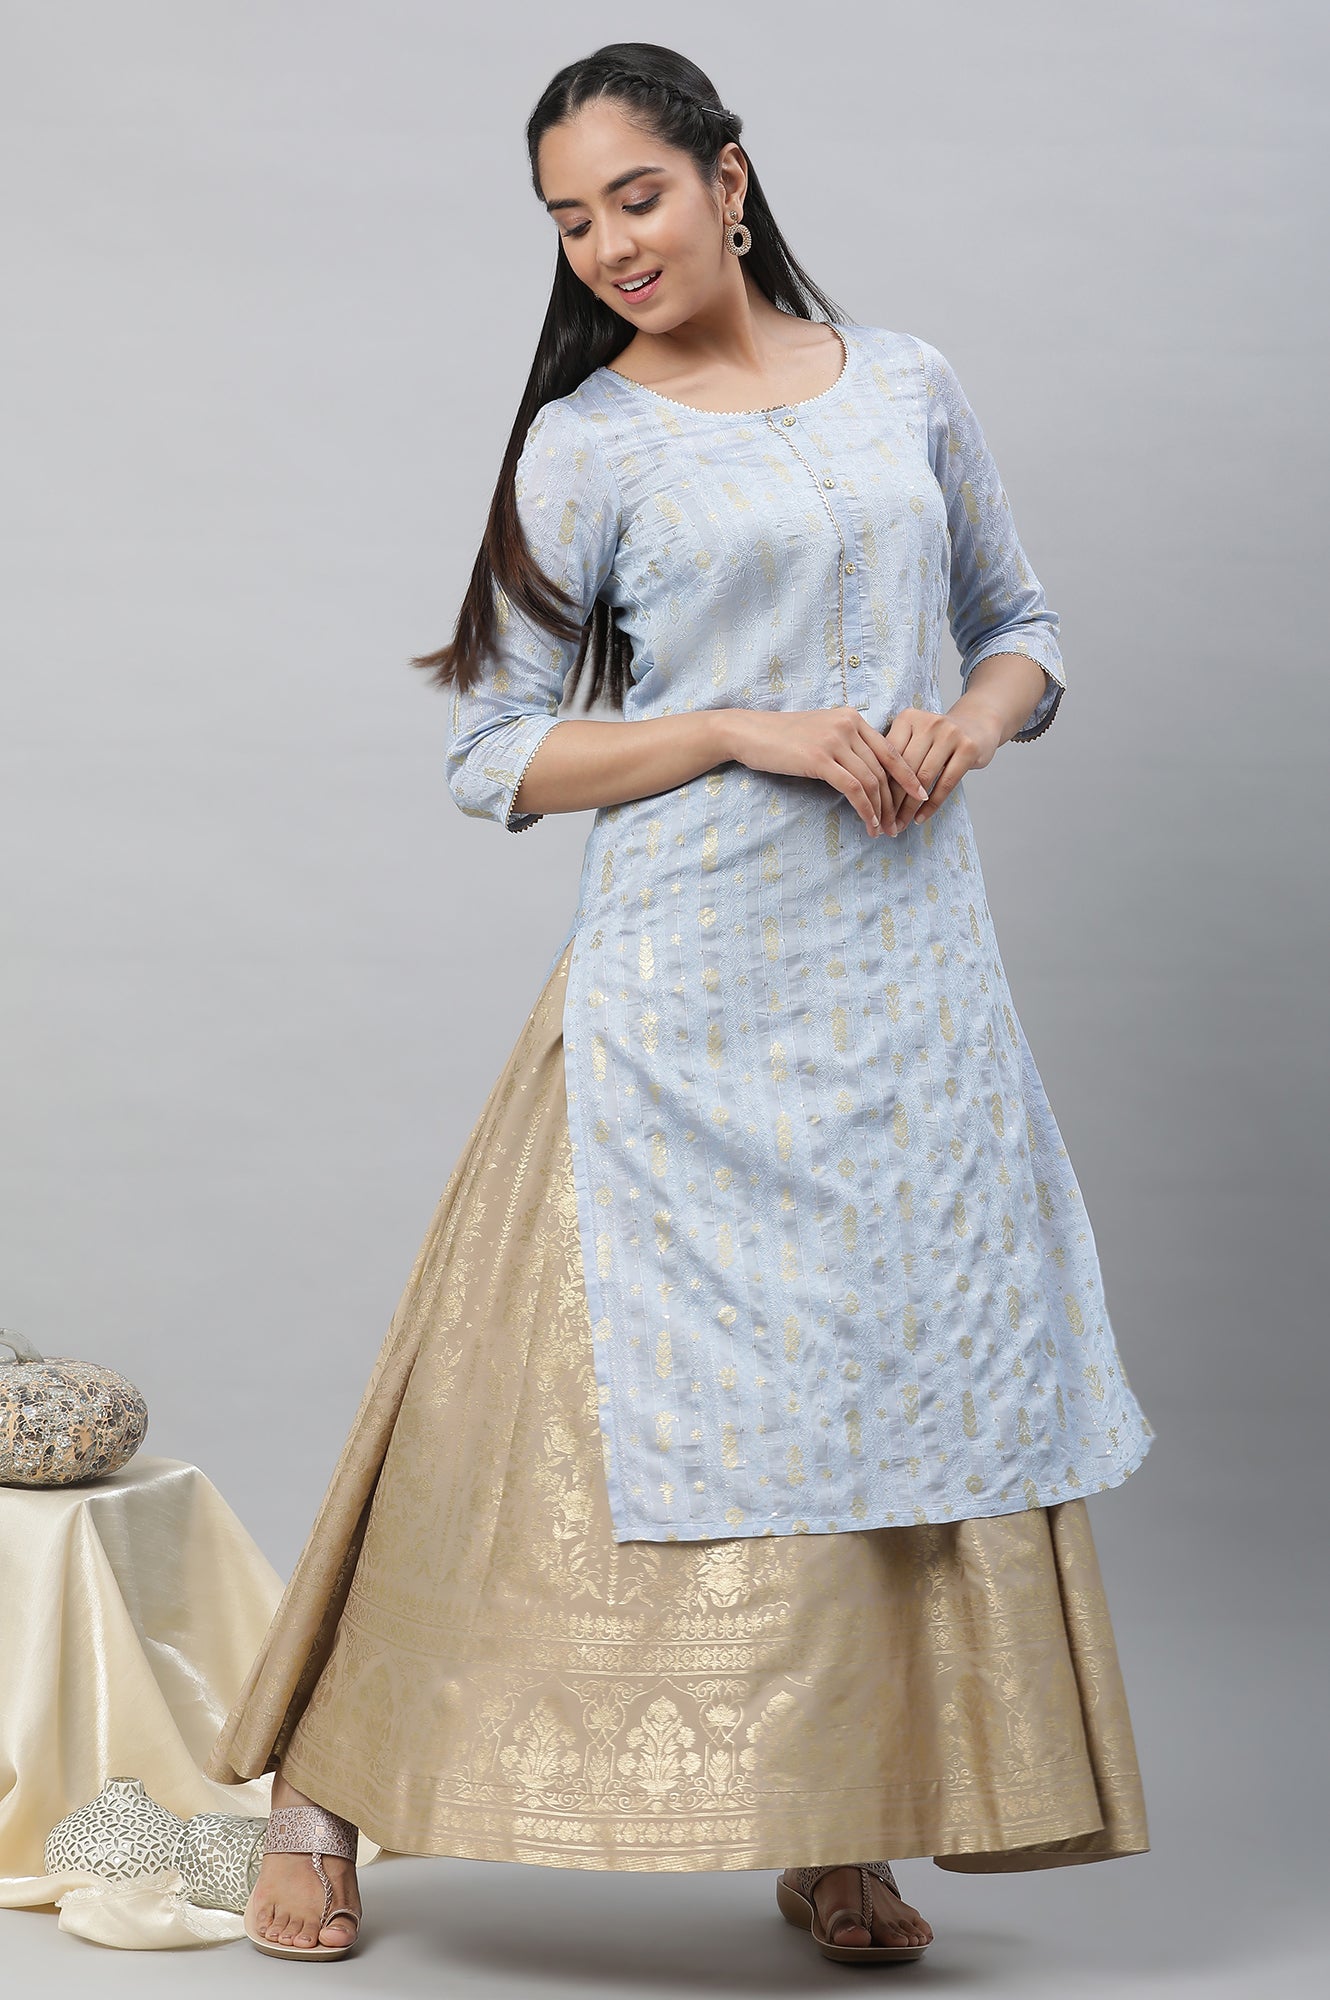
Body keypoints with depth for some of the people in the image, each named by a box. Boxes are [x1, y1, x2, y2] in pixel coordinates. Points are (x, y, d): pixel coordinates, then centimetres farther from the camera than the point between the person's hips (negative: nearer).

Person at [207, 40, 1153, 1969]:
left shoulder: (905, 384, 10)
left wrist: (969, 723, -5)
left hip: (906, 969, 4)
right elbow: (493, 757, -4)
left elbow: (1022, 631, 18)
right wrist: (746, 730, -15)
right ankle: (326, 1798, 12)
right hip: (690, 981, -4)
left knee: (912, 1376, 4)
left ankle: (842, 1832, 18)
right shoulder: (586, 446, -1)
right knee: (576, 1383, -2)